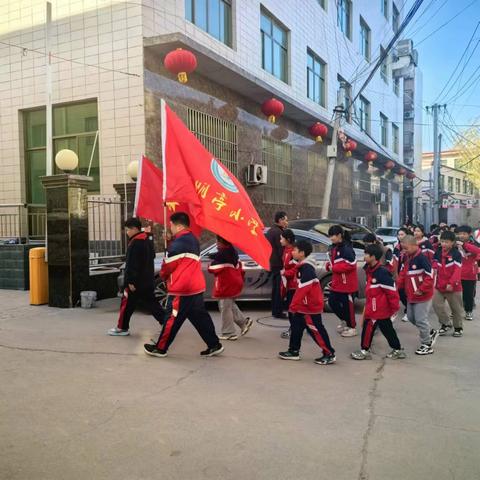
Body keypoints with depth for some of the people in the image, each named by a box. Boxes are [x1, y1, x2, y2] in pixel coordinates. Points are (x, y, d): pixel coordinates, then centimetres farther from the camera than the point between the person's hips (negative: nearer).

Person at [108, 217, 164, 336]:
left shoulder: (135, 243, -18)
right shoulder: (147, 241, 13)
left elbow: (132, 264, -22)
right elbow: (152, 257, 22)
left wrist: (131, 281, -21)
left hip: (136, 281, -9)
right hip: (147, 280, 9)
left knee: (127, 304, 3)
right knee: (151, 303, 11)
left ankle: (122, 328, 13)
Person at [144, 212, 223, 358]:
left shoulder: (178, 243, -15)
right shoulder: (193, 239, 14)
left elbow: (168, 265, -8)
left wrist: (163, 275, 11)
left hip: (181, 289, -9)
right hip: (196, 287, 9)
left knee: (172, 319, 1)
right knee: (200, 317, 11)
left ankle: (160, 348, 12)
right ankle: (214, 345, 12)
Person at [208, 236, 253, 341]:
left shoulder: (222, 254, -19)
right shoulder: (232, 251, 10)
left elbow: (213, 268, -17)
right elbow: (238, 264, 18)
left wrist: (211, 264, 4)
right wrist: (241, 276, 26)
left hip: (226, 284, -10)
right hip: (235, 282, 10)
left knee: (225, 308, -1)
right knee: (230, 306, 22)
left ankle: (229, 333, 4)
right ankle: (244, 321, 16)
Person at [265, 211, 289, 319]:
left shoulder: (271, 230, 15)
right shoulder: (278, 232, -17)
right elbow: (281, 250, -19)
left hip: (273, 263, 10)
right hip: (279, 264, -10)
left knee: (275, 288, 15)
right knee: (279, 289, -5)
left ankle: (275, 311, 21)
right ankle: (278, 312, -2)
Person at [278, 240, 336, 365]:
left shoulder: (307, 268, -22)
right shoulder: (303, 266, 11)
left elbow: (303, 289, -28)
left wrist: (293, 305, -24)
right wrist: (295, 304, 22)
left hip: (311, 306, -10)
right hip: (304, 305, 10)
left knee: (316, 330, -2)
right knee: (296, 327, 15)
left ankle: (329, 354, 7)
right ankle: (294, 351, 25)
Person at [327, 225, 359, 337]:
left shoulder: (347, 248, -20)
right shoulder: (333, 247, 8)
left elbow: (351, 265, -25)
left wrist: (334, 268, -21)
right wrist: (329, 265, -2)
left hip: (347, 283, -9)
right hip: (337, 282, 9)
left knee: (347, 304, 2)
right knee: (332, 302, 12)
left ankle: (352, 327, 18)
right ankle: (344, 320, 33)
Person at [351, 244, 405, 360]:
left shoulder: (381, 272, -22)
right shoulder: (371, 270, 7)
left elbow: (392, 290, -20)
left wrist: (395, 307, -15)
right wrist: (368, 304, 21)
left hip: (378, 309, -9)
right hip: (373, 308, 9)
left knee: (368, 327, -2)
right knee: (387, 329, 16)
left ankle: (365, 351, 10)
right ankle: (398, 350, 26)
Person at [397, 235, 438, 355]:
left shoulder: (422, 258, -21)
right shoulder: (407, 258, 5)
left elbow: (430, 275, -23)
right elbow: (403, 272, 15)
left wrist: (422, 289, -20)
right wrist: (399, 285, 3)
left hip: (422, 295, -9)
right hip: (411, 295, 9)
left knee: (421, 319, -2)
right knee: (411, 318, 17)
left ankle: (427, 345, 14)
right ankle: (431, 333, 36)